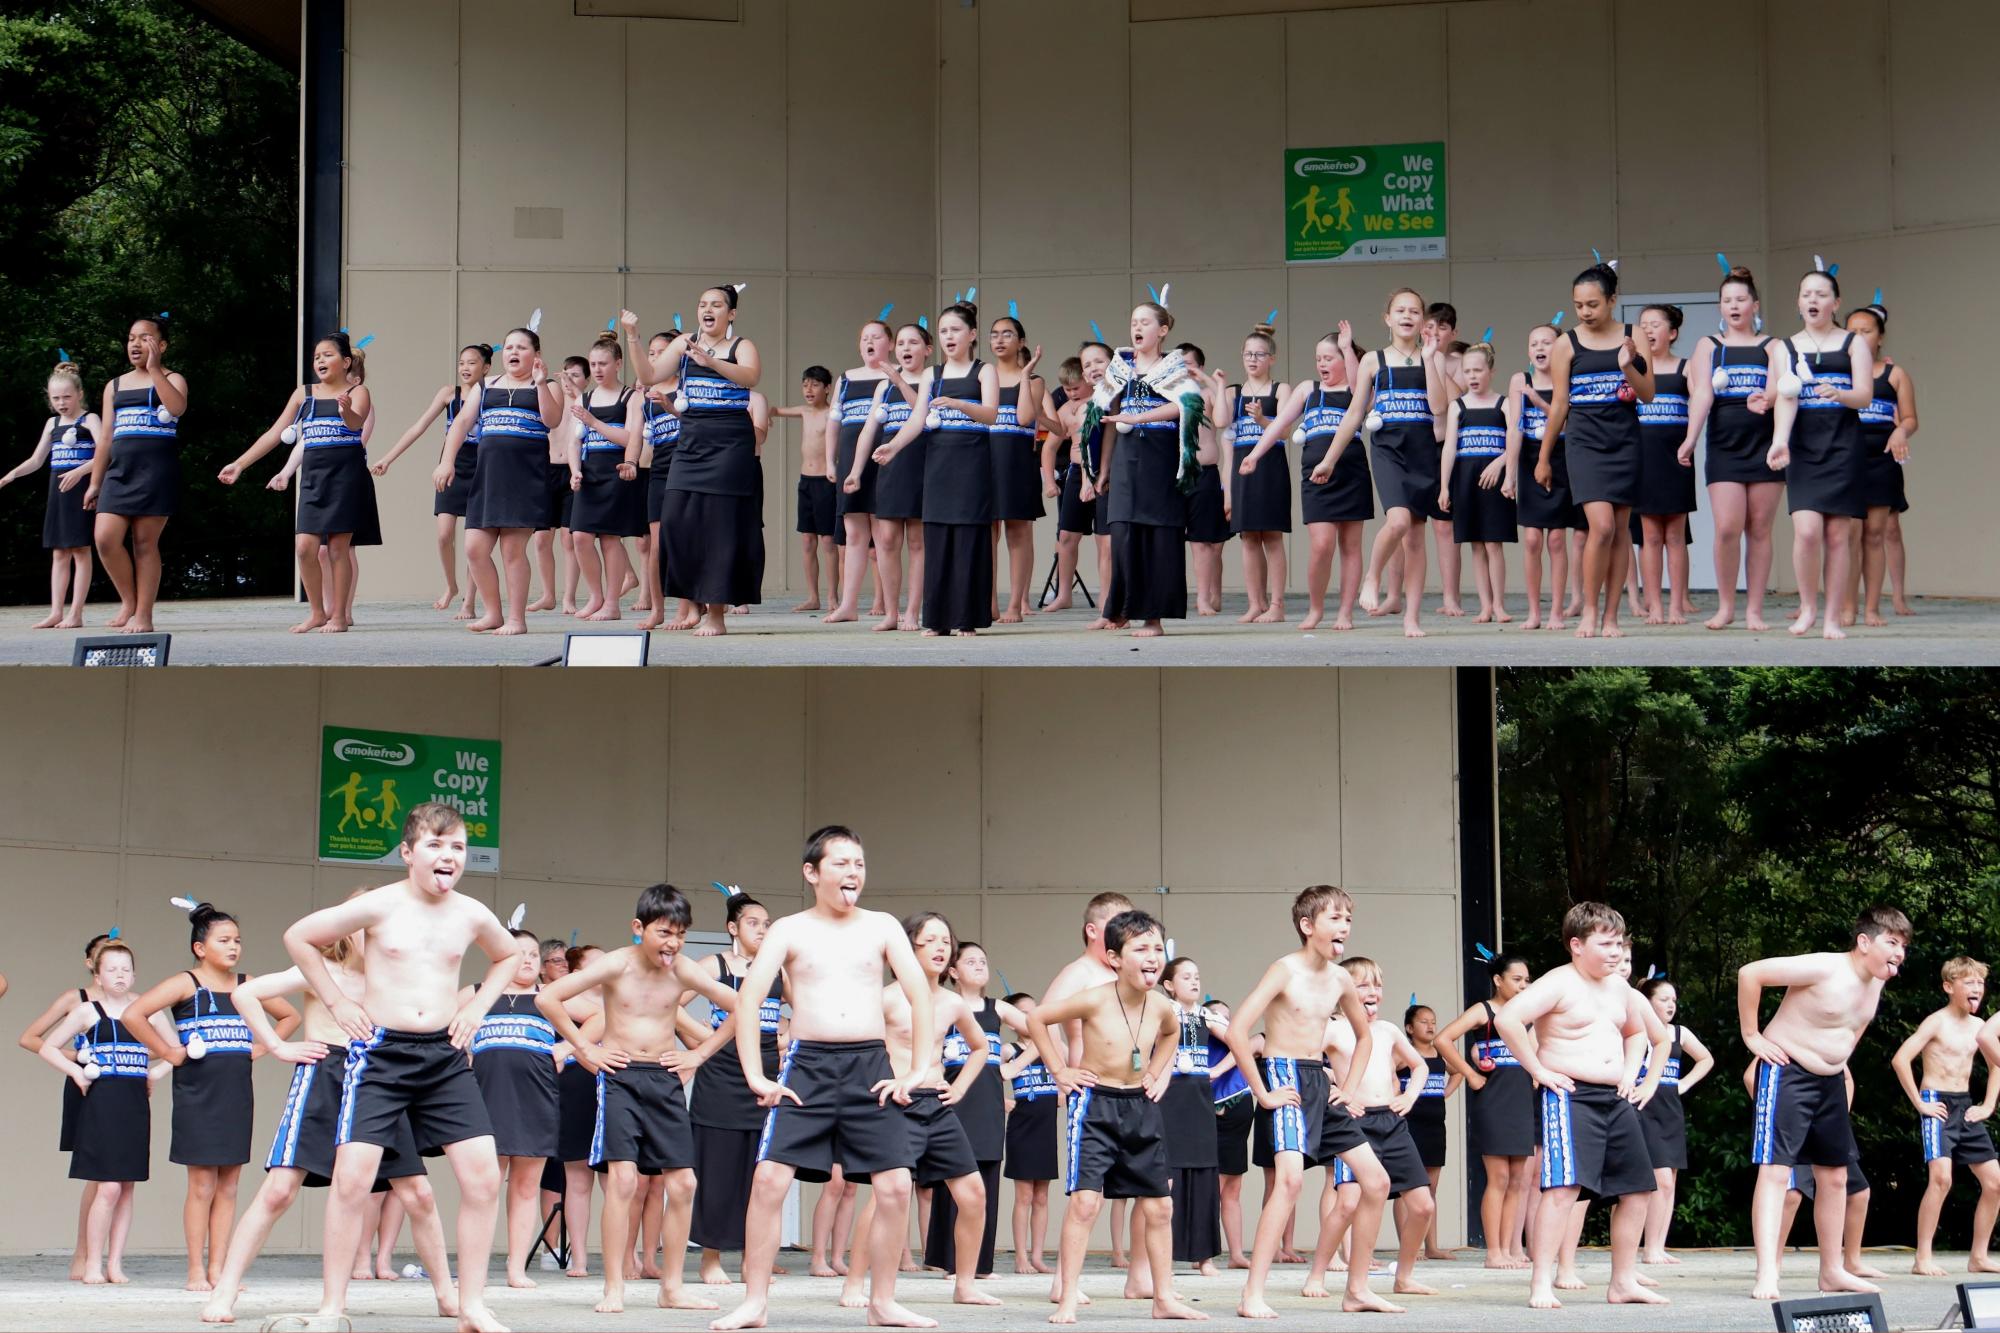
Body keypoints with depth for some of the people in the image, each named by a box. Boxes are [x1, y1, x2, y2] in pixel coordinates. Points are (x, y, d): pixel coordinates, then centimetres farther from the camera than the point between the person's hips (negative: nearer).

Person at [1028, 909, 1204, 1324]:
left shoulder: (1161, 1007, -3)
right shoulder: (1094, 1001, -17)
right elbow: (1037, 1018, -7)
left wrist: (1158, 1074, 11)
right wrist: (1059, 1070, -6)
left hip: (1141, 1108, 5)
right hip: (1096, 1104, -5)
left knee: (1159, 1206, 7)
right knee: (1085, 1200, -14)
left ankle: (1164, 1298, 17)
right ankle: (1068, 1301, -11)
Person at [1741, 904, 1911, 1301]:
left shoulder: (1876, 983, 4)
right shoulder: (1824, 970, -22)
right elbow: (1750, 973, -23)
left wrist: (1839, 1058, 16)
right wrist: (1752, 1035, -18)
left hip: (1830, 1080, 9)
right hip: (1787, 1073, -9)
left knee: (1834, 1176, 13)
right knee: (1775, 1170, -14)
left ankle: (1832, 1271, 25)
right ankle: (1767, 1276, -20)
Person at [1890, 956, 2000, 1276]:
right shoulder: (1937, 1022, -9)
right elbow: (1900, 1059, -19)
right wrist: (1919, 1103, -16)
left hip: (1966, 1108, 8)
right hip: (1937, 1105, -8)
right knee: (1941, 1177, -24)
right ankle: (1923, 1258, -21)